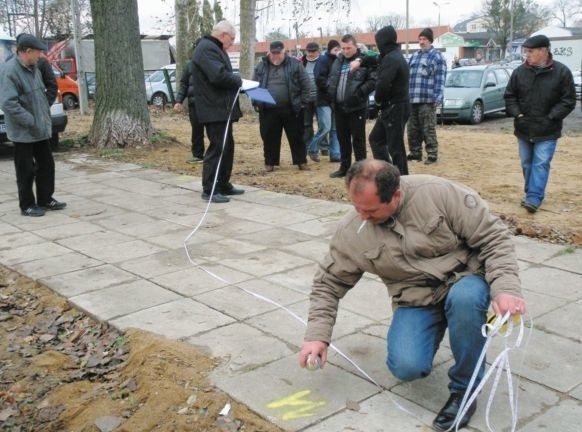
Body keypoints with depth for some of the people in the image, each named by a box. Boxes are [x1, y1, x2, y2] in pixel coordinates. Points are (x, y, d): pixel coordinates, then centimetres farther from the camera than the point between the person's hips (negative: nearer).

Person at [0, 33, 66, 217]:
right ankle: (27, 206, 14)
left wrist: (46, 118, 10)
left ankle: (45, 200, 26)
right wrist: (32, 122, -22)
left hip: (41, 130, 8)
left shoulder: (33, 68, 9)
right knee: (26, 171, 2)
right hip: (23, 133, -8)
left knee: (46, 165, 14)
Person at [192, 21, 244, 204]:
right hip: (215, 109, -11)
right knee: (217, 148, -8)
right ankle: (209, 190, -2)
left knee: (227, 147, 15)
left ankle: (223, 185, 24)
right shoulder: (207, 49, -16)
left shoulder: (214, 48, 20)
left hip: (221, 109, 11)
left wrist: (235, 81, 7)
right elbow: (219, 75, -28)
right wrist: (238, 80, -12)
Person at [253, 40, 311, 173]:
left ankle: (301, 161, 17)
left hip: (291, 109, -1)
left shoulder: (294, 65, 1)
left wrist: (303, 102, -4)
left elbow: (305, 85, 1)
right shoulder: (261, 66, 8)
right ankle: (270, 162, 19)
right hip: (268, 110, 2)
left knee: (296, 137, 6)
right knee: (269, 138, 7)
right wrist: (256, 103, 3)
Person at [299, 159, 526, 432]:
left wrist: (505, 288, -25)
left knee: (465, 298, -38)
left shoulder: (440, 193, -19)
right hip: (415, 300, 2)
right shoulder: (350, 232, -10)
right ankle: (436, 329, 14)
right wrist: (318, 335, -7)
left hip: (463, 280, -1)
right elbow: (329, 283, 2)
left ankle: (464, 389, -14)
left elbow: (493, 237, -13)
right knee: (406, 367, -24)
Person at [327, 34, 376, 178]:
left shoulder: (365, 60, -8)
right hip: (339, 107, 6)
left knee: (358, 139, 1)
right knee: (343, 139, 14)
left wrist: (360, 92, -19)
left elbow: (373, 80, -14)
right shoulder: (338, 61, 12)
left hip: (356, 107, -6)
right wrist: (332, 92, 7)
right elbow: (331, 78, 22)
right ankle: (344, 167, 25)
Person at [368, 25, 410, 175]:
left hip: (394, 108, -11)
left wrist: (378, 99, -12)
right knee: (375, 138, 18)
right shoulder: (396, 56, 14)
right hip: (393, 107, 11)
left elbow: (383, 84, -29)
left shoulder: (391, 59, -19)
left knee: (395, 147, -4)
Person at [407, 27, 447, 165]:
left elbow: (440, 79, -9)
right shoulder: (414, 56, 20)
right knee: (413, 129, 10)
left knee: (428, 129, -4)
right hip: (412, 99, 7)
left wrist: (438, 98, -17)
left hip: (427, 100, -7)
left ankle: (432, 154, 3)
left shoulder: (437, 56, -1)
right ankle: (415, 153, 20)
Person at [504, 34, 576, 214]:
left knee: (541, 163, -8)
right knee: (527, 163, 12)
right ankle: (531, 193, 24)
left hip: (547, 131, -4)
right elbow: (510, 96, 8)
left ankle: (534, 198, -8)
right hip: (524, 128, 4)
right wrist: (517, 114, -6)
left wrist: (550, 118, -13)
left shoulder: (562, 72, -8)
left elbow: (568, 100, -5)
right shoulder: (520, 72, -1)